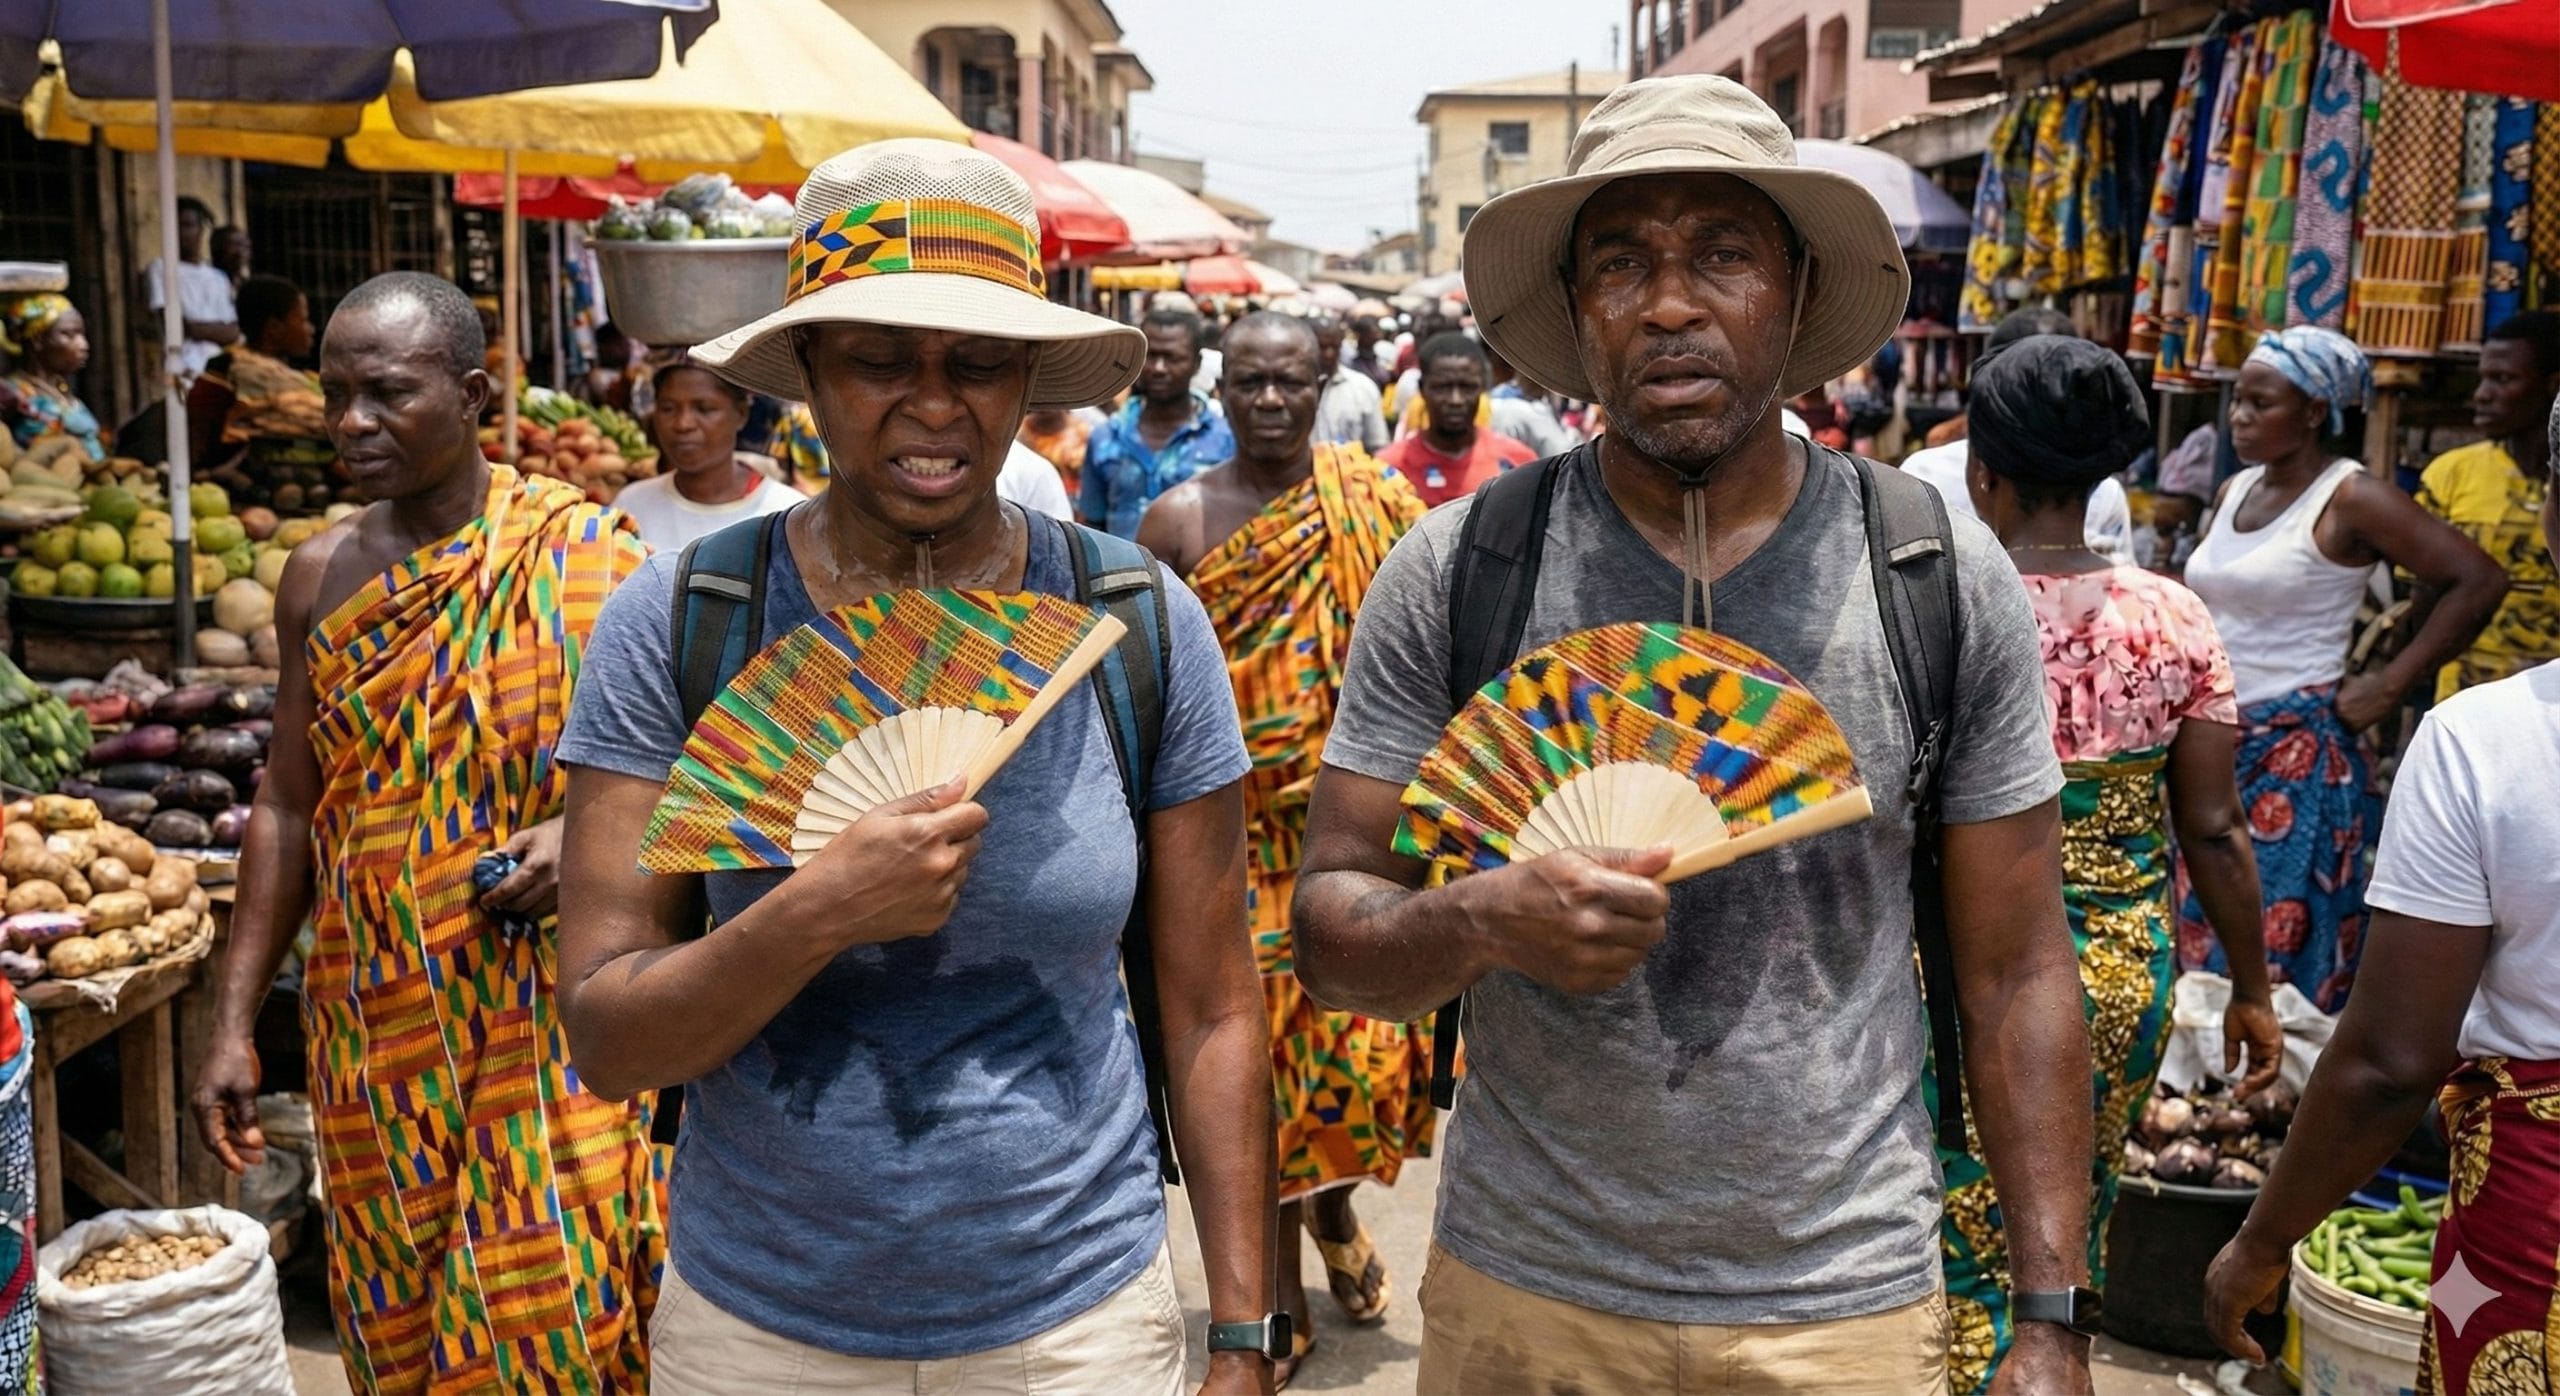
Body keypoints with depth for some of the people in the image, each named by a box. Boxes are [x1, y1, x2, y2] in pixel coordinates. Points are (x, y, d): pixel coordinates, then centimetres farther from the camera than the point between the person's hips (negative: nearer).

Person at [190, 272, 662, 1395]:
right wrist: (233, 1022, 7)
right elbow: (288, 807, 9)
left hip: (545, 1011, -3)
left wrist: (587, 833, -20)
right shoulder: (321, 575, 4)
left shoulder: (584, 554, -8)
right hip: (375, 1013, 4)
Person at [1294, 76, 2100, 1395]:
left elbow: (2015, 975, 0)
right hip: (1520, 1287, 0)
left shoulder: (1948, 578, -4)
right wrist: (1483, 921, -25)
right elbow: (1330, 923, -4)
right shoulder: (1453, 570, -7)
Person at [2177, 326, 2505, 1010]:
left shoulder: (2351, 499, -11)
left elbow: (2479, 581, -14)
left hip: (2297, 758, -7)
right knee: (2203, 944, 11)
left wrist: (2390, 685, -13)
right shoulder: (2235, 491, 10)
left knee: (2280, 959, -2)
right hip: (2214, 749, 7)